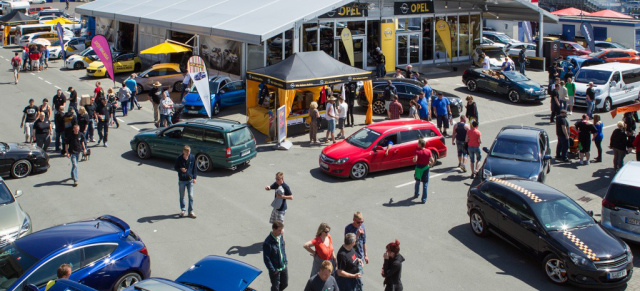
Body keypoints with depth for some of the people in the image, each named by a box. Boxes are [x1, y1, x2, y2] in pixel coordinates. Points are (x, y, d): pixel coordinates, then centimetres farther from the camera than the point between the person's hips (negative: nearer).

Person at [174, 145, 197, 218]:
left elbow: (194, 168, 6)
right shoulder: (179, 159, -10)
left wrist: (194, 177, 1)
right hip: (181, 180, -1)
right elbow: (175, 167, 0)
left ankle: (191, 211, 6)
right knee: (182, 196, 11)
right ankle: (183, 210, 28)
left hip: (190, 180, 1)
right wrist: (180, 169, -22)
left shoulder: (192, 158, -4)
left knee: (191, 196, -3)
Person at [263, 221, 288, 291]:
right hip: (275, 269, -7)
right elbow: (266, 259, -21)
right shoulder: (267, 243, -27)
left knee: (285, 284, 21)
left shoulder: (281, 236, -5)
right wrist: (273, 270, -17)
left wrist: (285, 261, 11)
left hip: (283, 267, 7)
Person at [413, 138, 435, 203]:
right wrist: (431, 164, 11)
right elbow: (432, 160, -9)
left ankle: (416, 194, 41)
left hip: (418, 167, 0)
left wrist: (413, 159, 1)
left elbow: (415, 160, -21)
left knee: (417, 182, 24)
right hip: (425, 168, 0)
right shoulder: (428, 151, -7)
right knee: (425, 184, 5)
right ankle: (424, 199, 4)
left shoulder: (417, 151, -12)